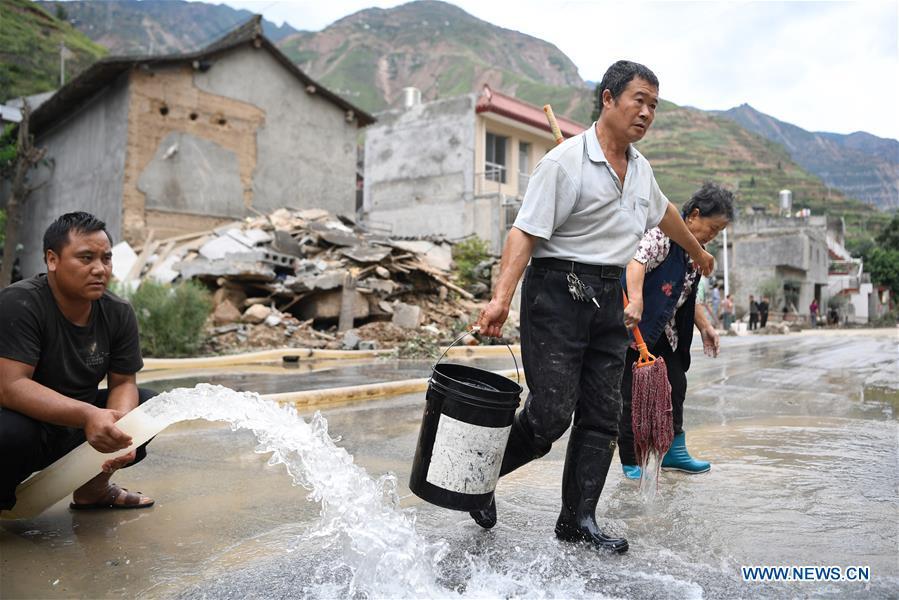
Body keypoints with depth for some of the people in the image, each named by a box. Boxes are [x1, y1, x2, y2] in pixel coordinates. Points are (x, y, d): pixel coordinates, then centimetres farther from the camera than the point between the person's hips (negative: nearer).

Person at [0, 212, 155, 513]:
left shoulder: (119, 313, -4)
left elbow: (123, 383, -3)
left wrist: (119, 427, -25)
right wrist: (88, 415, -42)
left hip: (75, 429, 7)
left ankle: (93, 488, 13)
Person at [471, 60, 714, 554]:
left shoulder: (640, 168, 14)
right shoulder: (566, 161, -10)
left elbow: (663, 212, 34)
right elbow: (525, 232, -18)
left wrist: (697, 252, 50)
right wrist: (501, 297, -30)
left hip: (608, 295, 8)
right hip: (558, 290, -7)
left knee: (602, 416, 5)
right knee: (551, 413, -9)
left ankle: (578, 520, 16)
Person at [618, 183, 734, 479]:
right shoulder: (663, 234, -16)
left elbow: (689, 296, 22)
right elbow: (636, 262, -33)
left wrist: (705, 326, 17)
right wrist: (635, 302, -46)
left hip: (665, 331, 9)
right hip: (632, 325, -9)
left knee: (676, 385, 12)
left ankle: (673, 451, 26)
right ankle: (631, 461, 9)